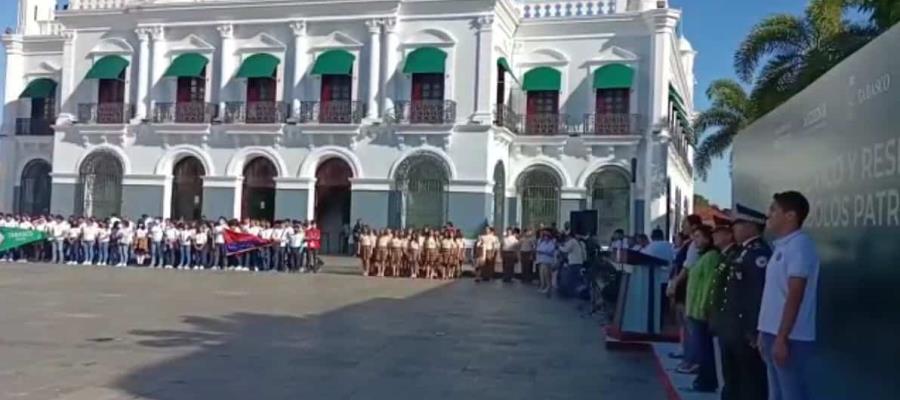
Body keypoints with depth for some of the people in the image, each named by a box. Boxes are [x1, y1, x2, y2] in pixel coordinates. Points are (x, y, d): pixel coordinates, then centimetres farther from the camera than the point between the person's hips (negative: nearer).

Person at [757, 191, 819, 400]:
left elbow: (794, 297, -20)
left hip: (791, 339, -9)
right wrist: (765, 333, 18)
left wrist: (781, 338, -21)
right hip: (774, 334, 10)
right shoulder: (782, 246, 14)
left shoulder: (800, 246, -14)